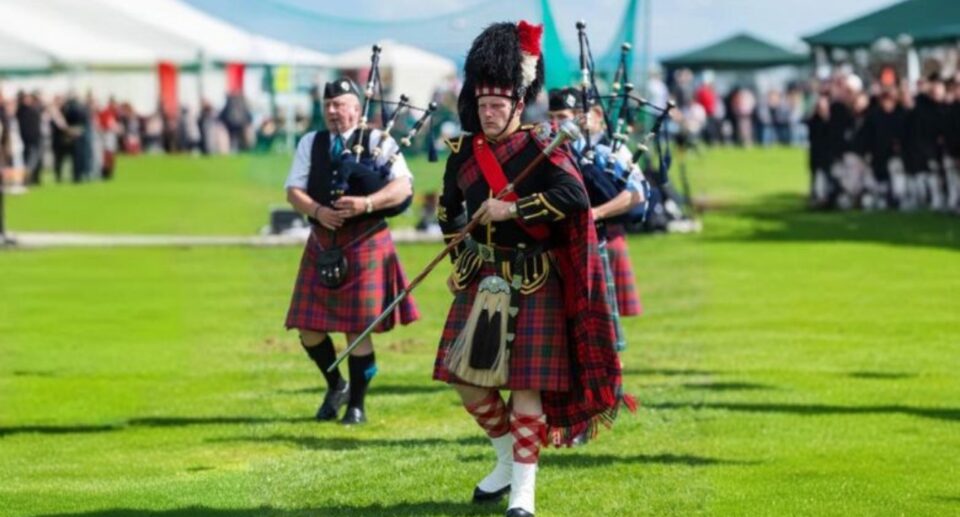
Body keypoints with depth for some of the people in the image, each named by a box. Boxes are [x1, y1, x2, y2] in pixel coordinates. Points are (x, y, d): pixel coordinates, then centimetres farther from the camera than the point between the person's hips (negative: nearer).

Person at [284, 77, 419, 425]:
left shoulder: (377, 141, -2)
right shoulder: (311, 143, 10)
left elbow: (403, 187, -11)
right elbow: (294, 191, 3)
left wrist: (366, 203, -26)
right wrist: (318, 211, -17)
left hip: (365, 244, -4)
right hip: (322, 245, 4)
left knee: (357, 329, -2)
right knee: (309, 329, 4)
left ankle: (356, 404, 11)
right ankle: (336, 386, 28)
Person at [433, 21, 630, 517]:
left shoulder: (540, 148, -10)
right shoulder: (463, 152, 5)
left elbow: (575, 196, -26)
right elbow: (449, 211, 21)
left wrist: (512, 209, -26)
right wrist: (460, 260, 13)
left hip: (533, 284, -6)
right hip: (481, 281, 6)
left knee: (526, 383, -6)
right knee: (466, 378, 8)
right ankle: (508, 460, 30)